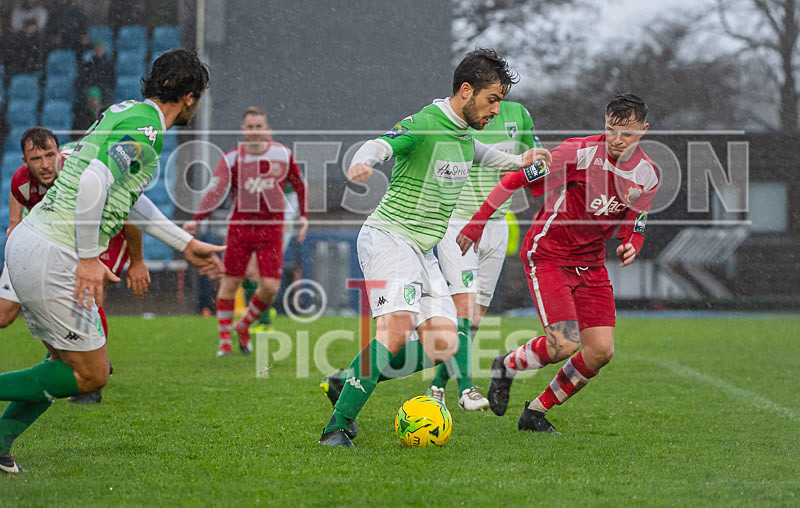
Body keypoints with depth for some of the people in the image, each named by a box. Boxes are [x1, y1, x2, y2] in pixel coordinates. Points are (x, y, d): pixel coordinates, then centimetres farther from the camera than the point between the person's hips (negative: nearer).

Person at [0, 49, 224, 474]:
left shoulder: (125, 113, 17)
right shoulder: (143, 130, -14)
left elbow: (126, 196, 30)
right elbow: (92, 184, -28)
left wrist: (186, 244, 33)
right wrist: (88, 259, -21)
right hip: (51, 255, -10)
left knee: (70, 361, 17)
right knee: (91, 374, 0)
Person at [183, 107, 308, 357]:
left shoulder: (283, 154, 2)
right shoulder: (231, 159, -4)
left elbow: (300, 186, 17)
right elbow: (216, 192, -15)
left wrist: (303, 215, 8)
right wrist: (196, 220, -30)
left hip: (272, 228, 1)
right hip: (240, 226, -1)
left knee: (270, 287, -7)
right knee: (230, 283, -2)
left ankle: (244, 326, 21)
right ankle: (224, 341, 11)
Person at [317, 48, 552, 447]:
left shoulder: (464, 130, 12)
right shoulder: (424, 124, -16)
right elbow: (379, 146, -33)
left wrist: (518, 161, 35)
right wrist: (362, 163, -55)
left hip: (422, 250, 9)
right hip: (389, 237, -9)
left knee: (443, 346, -3)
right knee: (397, 329, -28)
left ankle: (347, 381, 10)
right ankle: (338, 426, -24)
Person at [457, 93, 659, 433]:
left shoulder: (647, 175, -2)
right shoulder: (579, 153, -19)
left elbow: (634, 229, 9)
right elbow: (516, 179, -12)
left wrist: (629, 247, -16)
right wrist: (477, 223, -12)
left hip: (591, 262, 6)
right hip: (547, 255, -6)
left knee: (601, 351, -5)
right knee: (564, 344, -20)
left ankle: (535, 414, 13)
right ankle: (507, 366, 13)